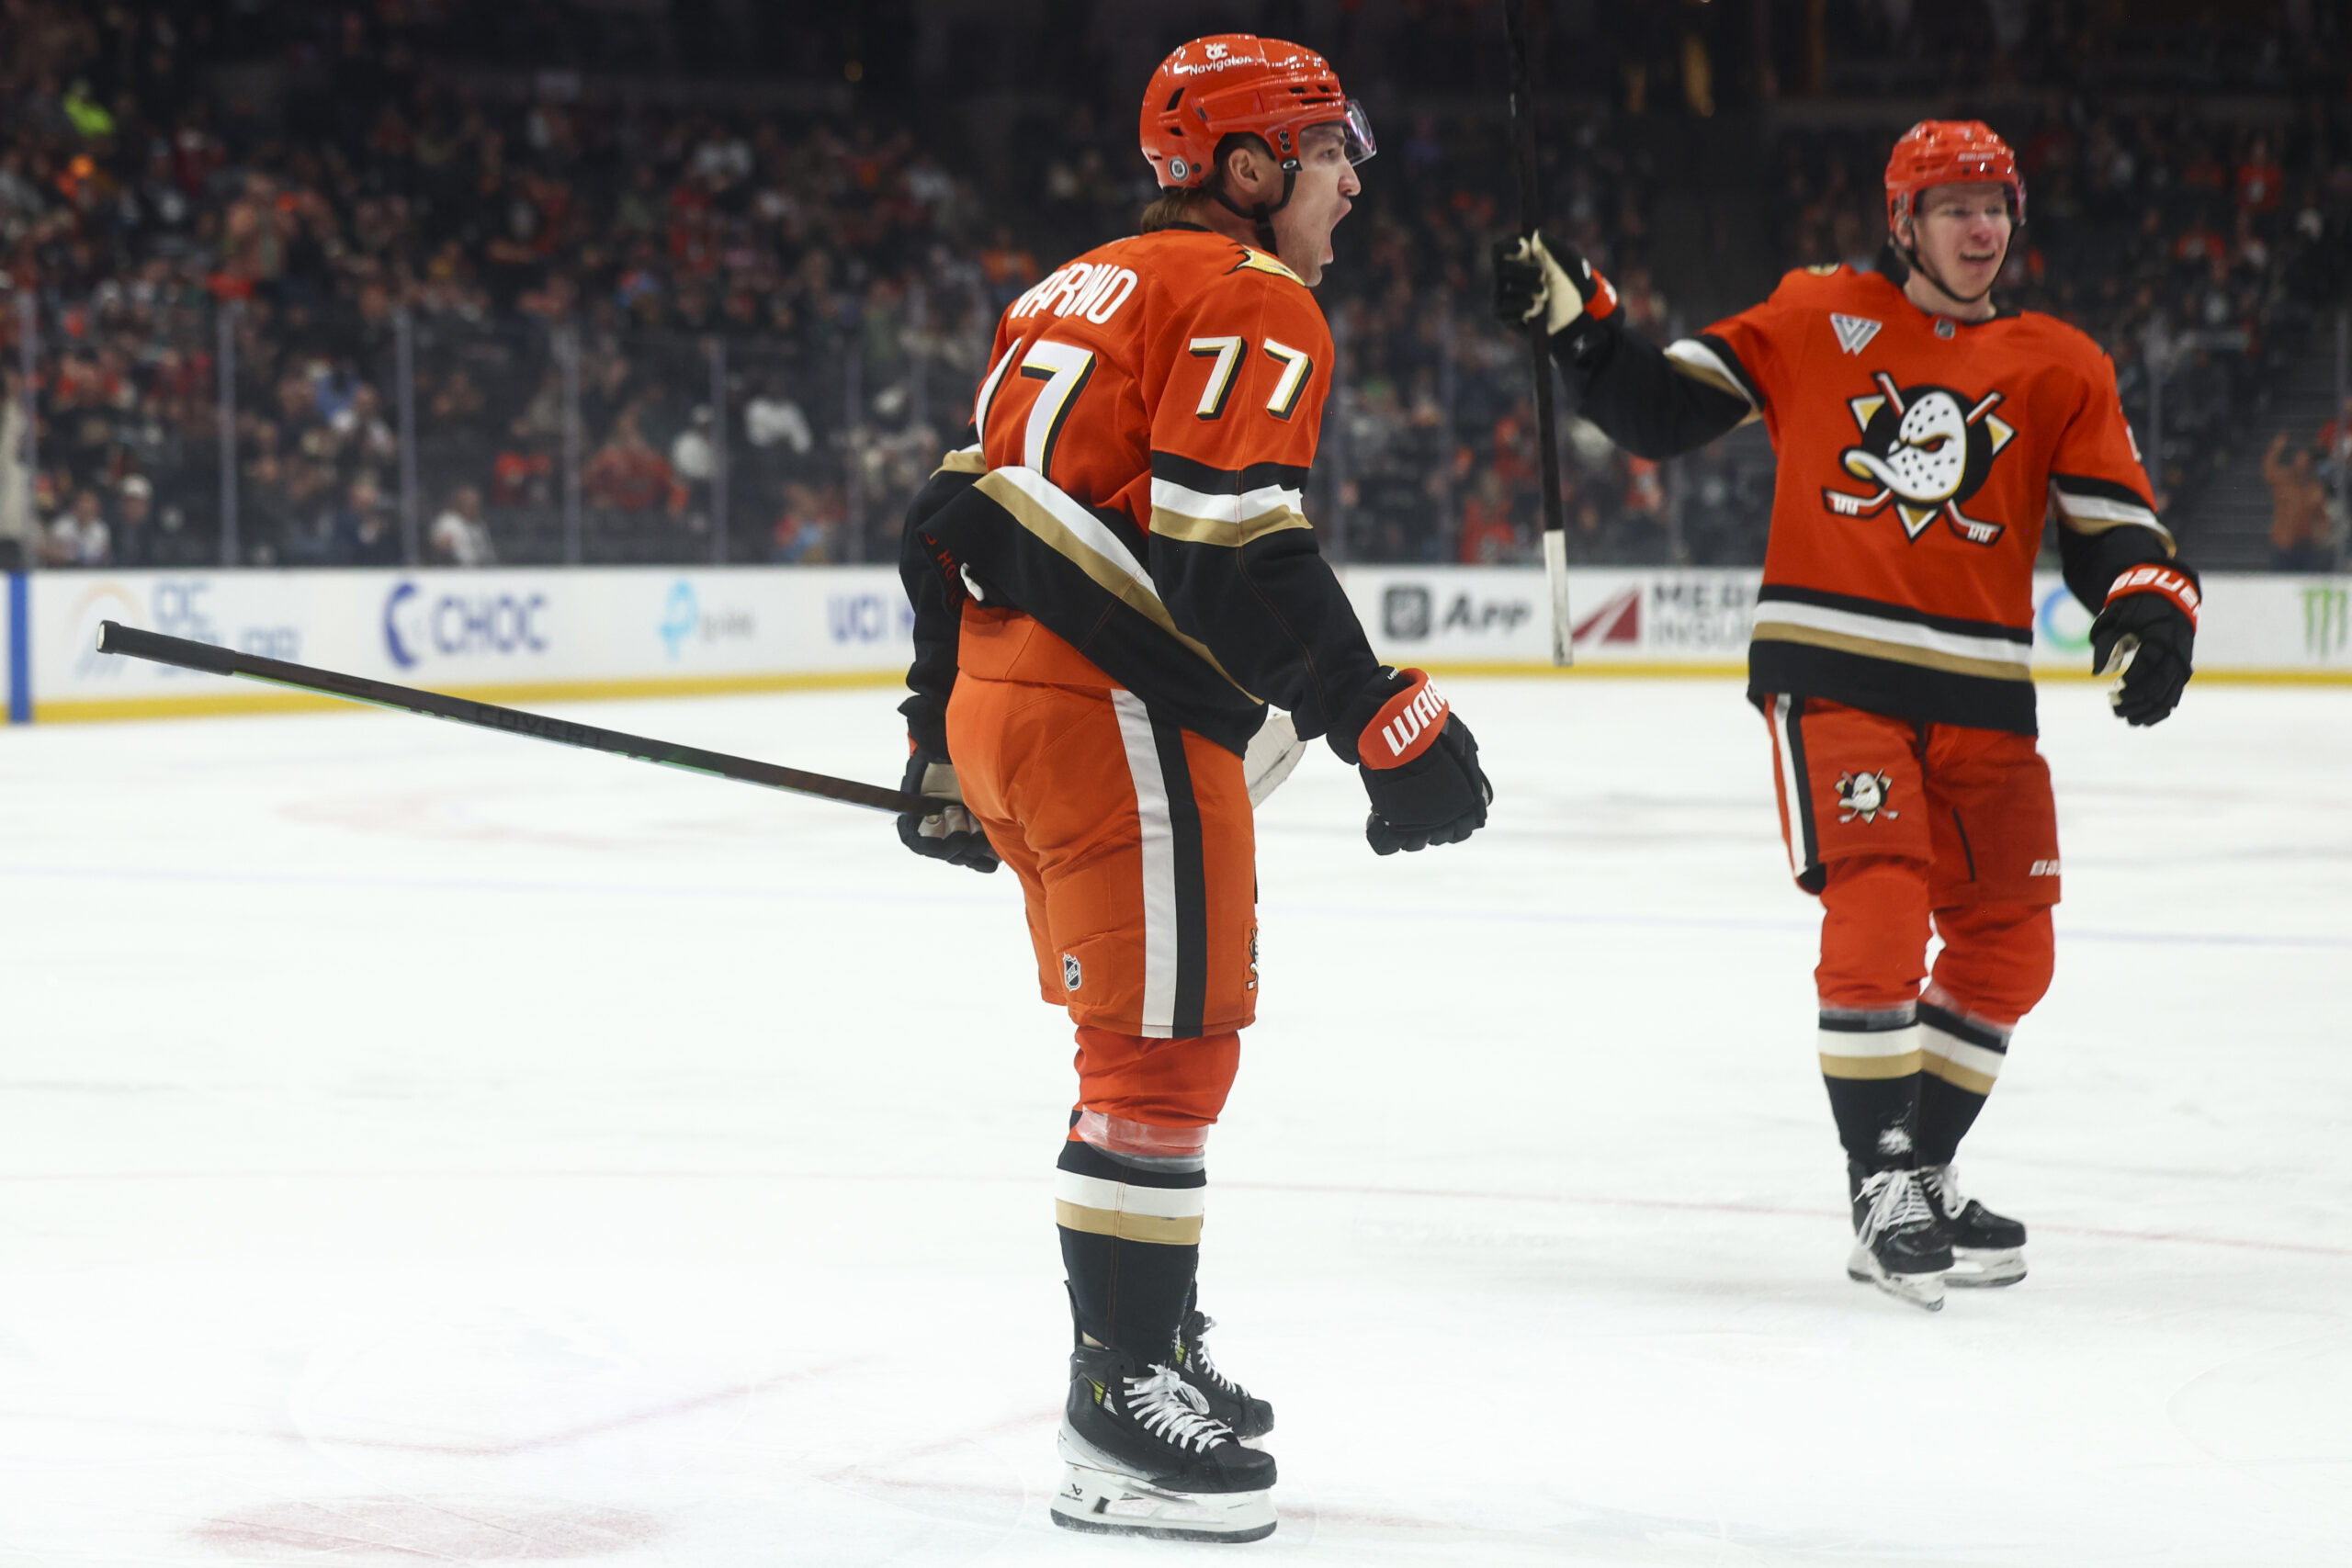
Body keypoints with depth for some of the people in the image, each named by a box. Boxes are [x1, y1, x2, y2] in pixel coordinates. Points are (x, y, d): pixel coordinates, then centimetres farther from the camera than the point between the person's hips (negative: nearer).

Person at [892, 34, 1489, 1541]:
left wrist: (943, 741, 27)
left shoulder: (1077, 291, 22)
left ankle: (1143, 1349, 30)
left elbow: (955, 512, 22)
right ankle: (1124, 1412, -3)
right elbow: (1237, 550, -19)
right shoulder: (1251, 303, -7)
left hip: (1002, 693, 10)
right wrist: (1383, 720, -18)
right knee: (1170, 1047, -5)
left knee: (1150, 1039, 21)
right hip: (1115, 715, -10)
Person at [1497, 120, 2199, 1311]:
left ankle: (1923, 1174, 24)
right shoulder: (1815, 320, 3)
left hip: (1979, 698, 4)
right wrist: (1575, 319, -8)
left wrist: (2148, 608, -15)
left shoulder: (2060, 369, 8)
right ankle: (1882, 1191, -8)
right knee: (1877, 913, -18)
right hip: (1832, 675, -4)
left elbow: (2111, 528, 5)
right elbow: (1658, 411, 5)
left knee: (2007, 946, 8)